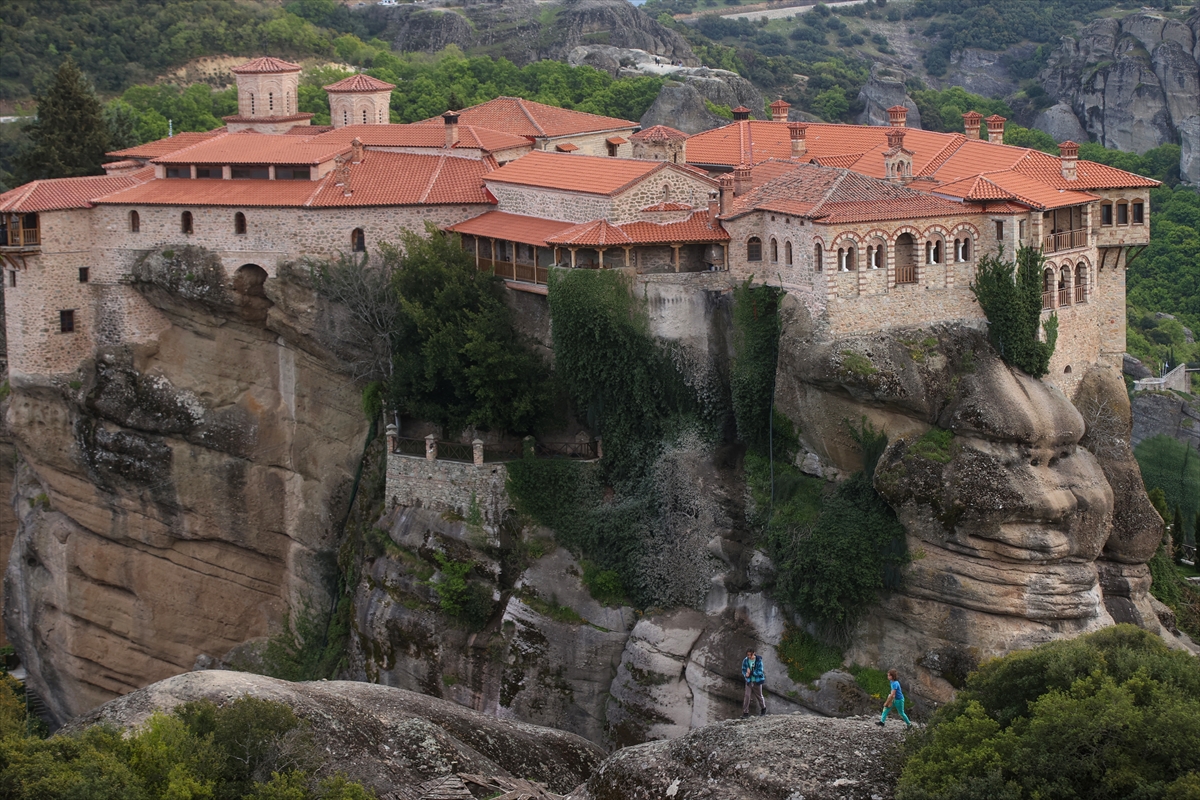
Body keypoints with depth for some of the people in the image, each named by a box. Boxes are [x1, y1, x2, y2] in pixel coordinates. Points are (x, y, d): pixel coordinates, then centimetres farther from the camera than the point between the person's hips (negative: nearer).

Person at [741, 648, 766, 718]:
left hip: (757, 681, -2)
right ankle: (745, 713, -4)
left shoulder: (758, 660, -15)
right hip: (749, 681, 2)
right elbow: (743, 670, 3)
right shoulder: (745, 661, -5)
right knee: (747, 696, -8)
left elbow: (760, 672, -17)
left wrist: (751, 672, -28)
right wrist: (746, 674, -20)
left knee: (759, 696, 13)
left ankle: (763, 709, 38)